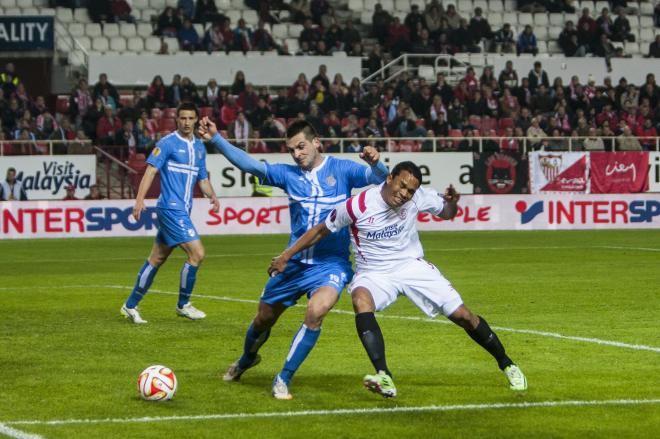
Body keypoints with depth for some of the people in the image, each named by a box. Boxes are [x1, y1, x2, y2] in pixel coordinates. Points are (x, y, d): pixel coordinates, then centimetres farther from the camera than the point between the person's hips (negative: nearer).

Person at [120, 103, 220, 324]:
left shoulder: (199, 147, 15)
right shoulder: (167, 143, -8)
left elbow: (202, 179, 21)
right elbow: (151, 170, -13)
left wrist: (212, 196, 1)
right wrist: (140, 199, -24)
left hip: (183, 210, 8)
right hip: (171, 208, -8)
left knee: (156, 259, 12)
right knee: (197, 253, -13)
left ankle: (131, 305, 20)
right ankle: (183, 305, 1)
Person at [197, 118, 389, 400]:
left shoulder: (341, 170, -4)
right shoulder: (287, 174, 2)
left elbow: (380, 178, -12)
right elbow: (249, 165, -5)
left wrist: (375, 163, -36)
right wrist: (215, 139, -16)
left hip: (331, 264, -3)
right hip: (295, 263, 4)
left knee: (316, 311, -30)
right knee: (264, 318, 14)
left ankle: (283, 380, -15)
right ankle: (246, 360, 50)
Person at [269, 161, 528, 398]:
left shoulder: (418, 196, -12)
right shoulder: (357, 206, -19)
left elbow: (446, 213, 6)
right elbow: (321, 231, -5)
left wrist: (451, 203, -18)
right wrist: (286, 256, -6)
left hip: (412, 266, 2)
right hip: (374, 275, -2)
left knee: (463, 316, -3)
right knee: (360, 299, -36)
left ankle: (506, 364, 22)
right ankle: (385, 379, -44)